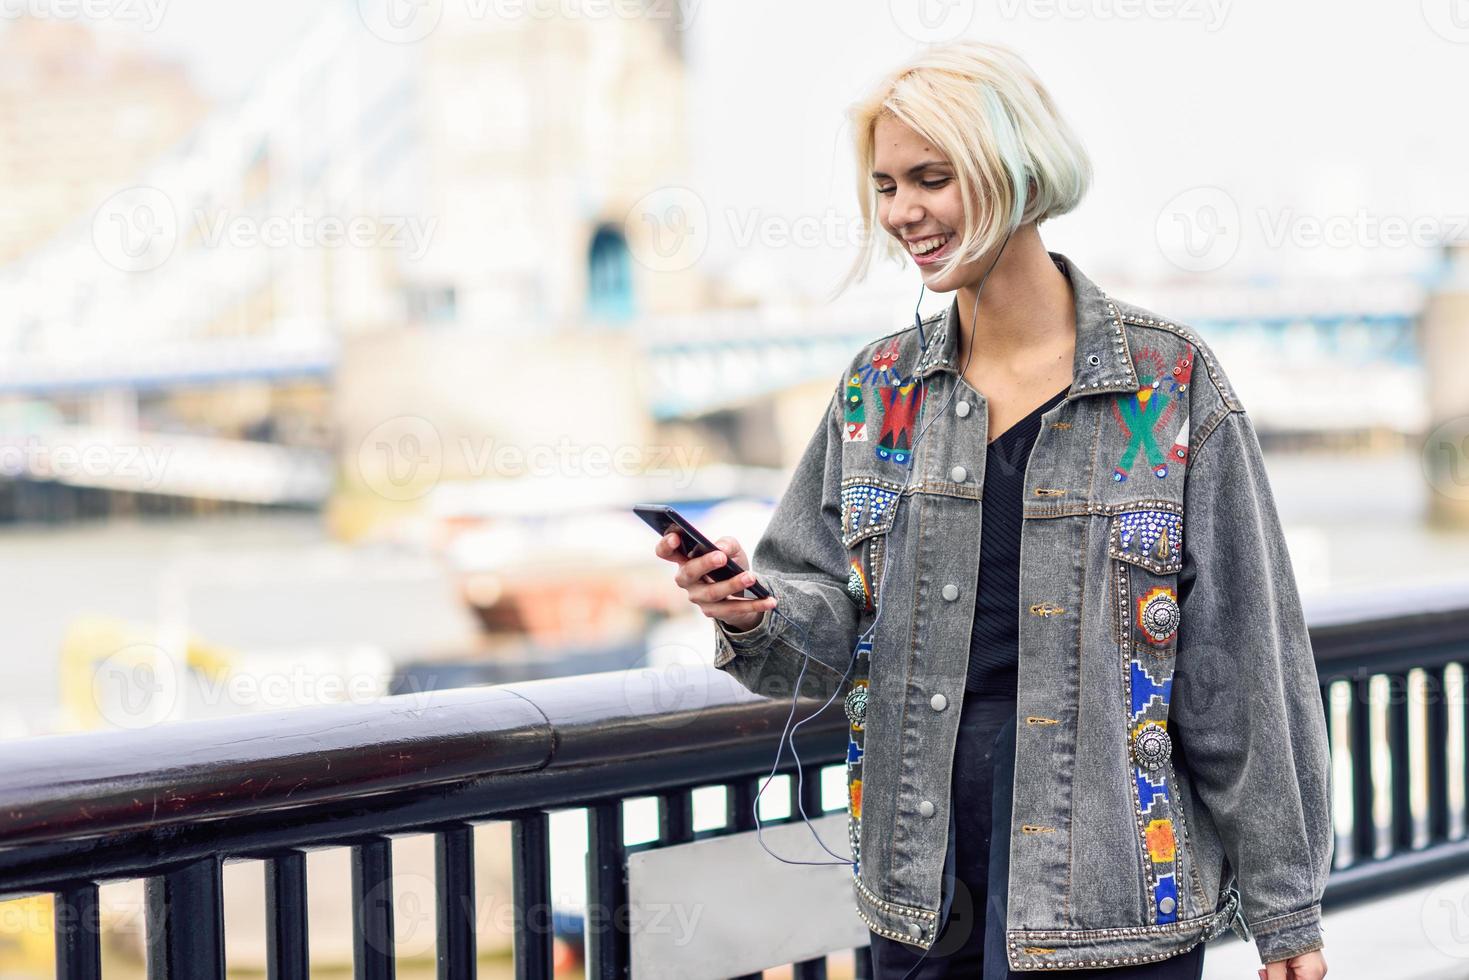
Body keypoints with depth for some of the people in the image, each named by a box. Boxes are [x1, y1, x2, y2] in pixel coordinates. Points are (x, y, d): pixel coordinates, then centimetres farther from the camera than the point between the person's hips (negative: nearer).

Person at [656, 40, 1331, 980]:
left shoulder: (1170, 384, -5)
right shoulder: (878, 390, 8)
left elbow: (1243, 666, -4)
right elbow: (834, 634, 7)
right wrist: (752, 615, -16)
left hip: (1107, 884, -4)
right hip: (921, 887, 4)